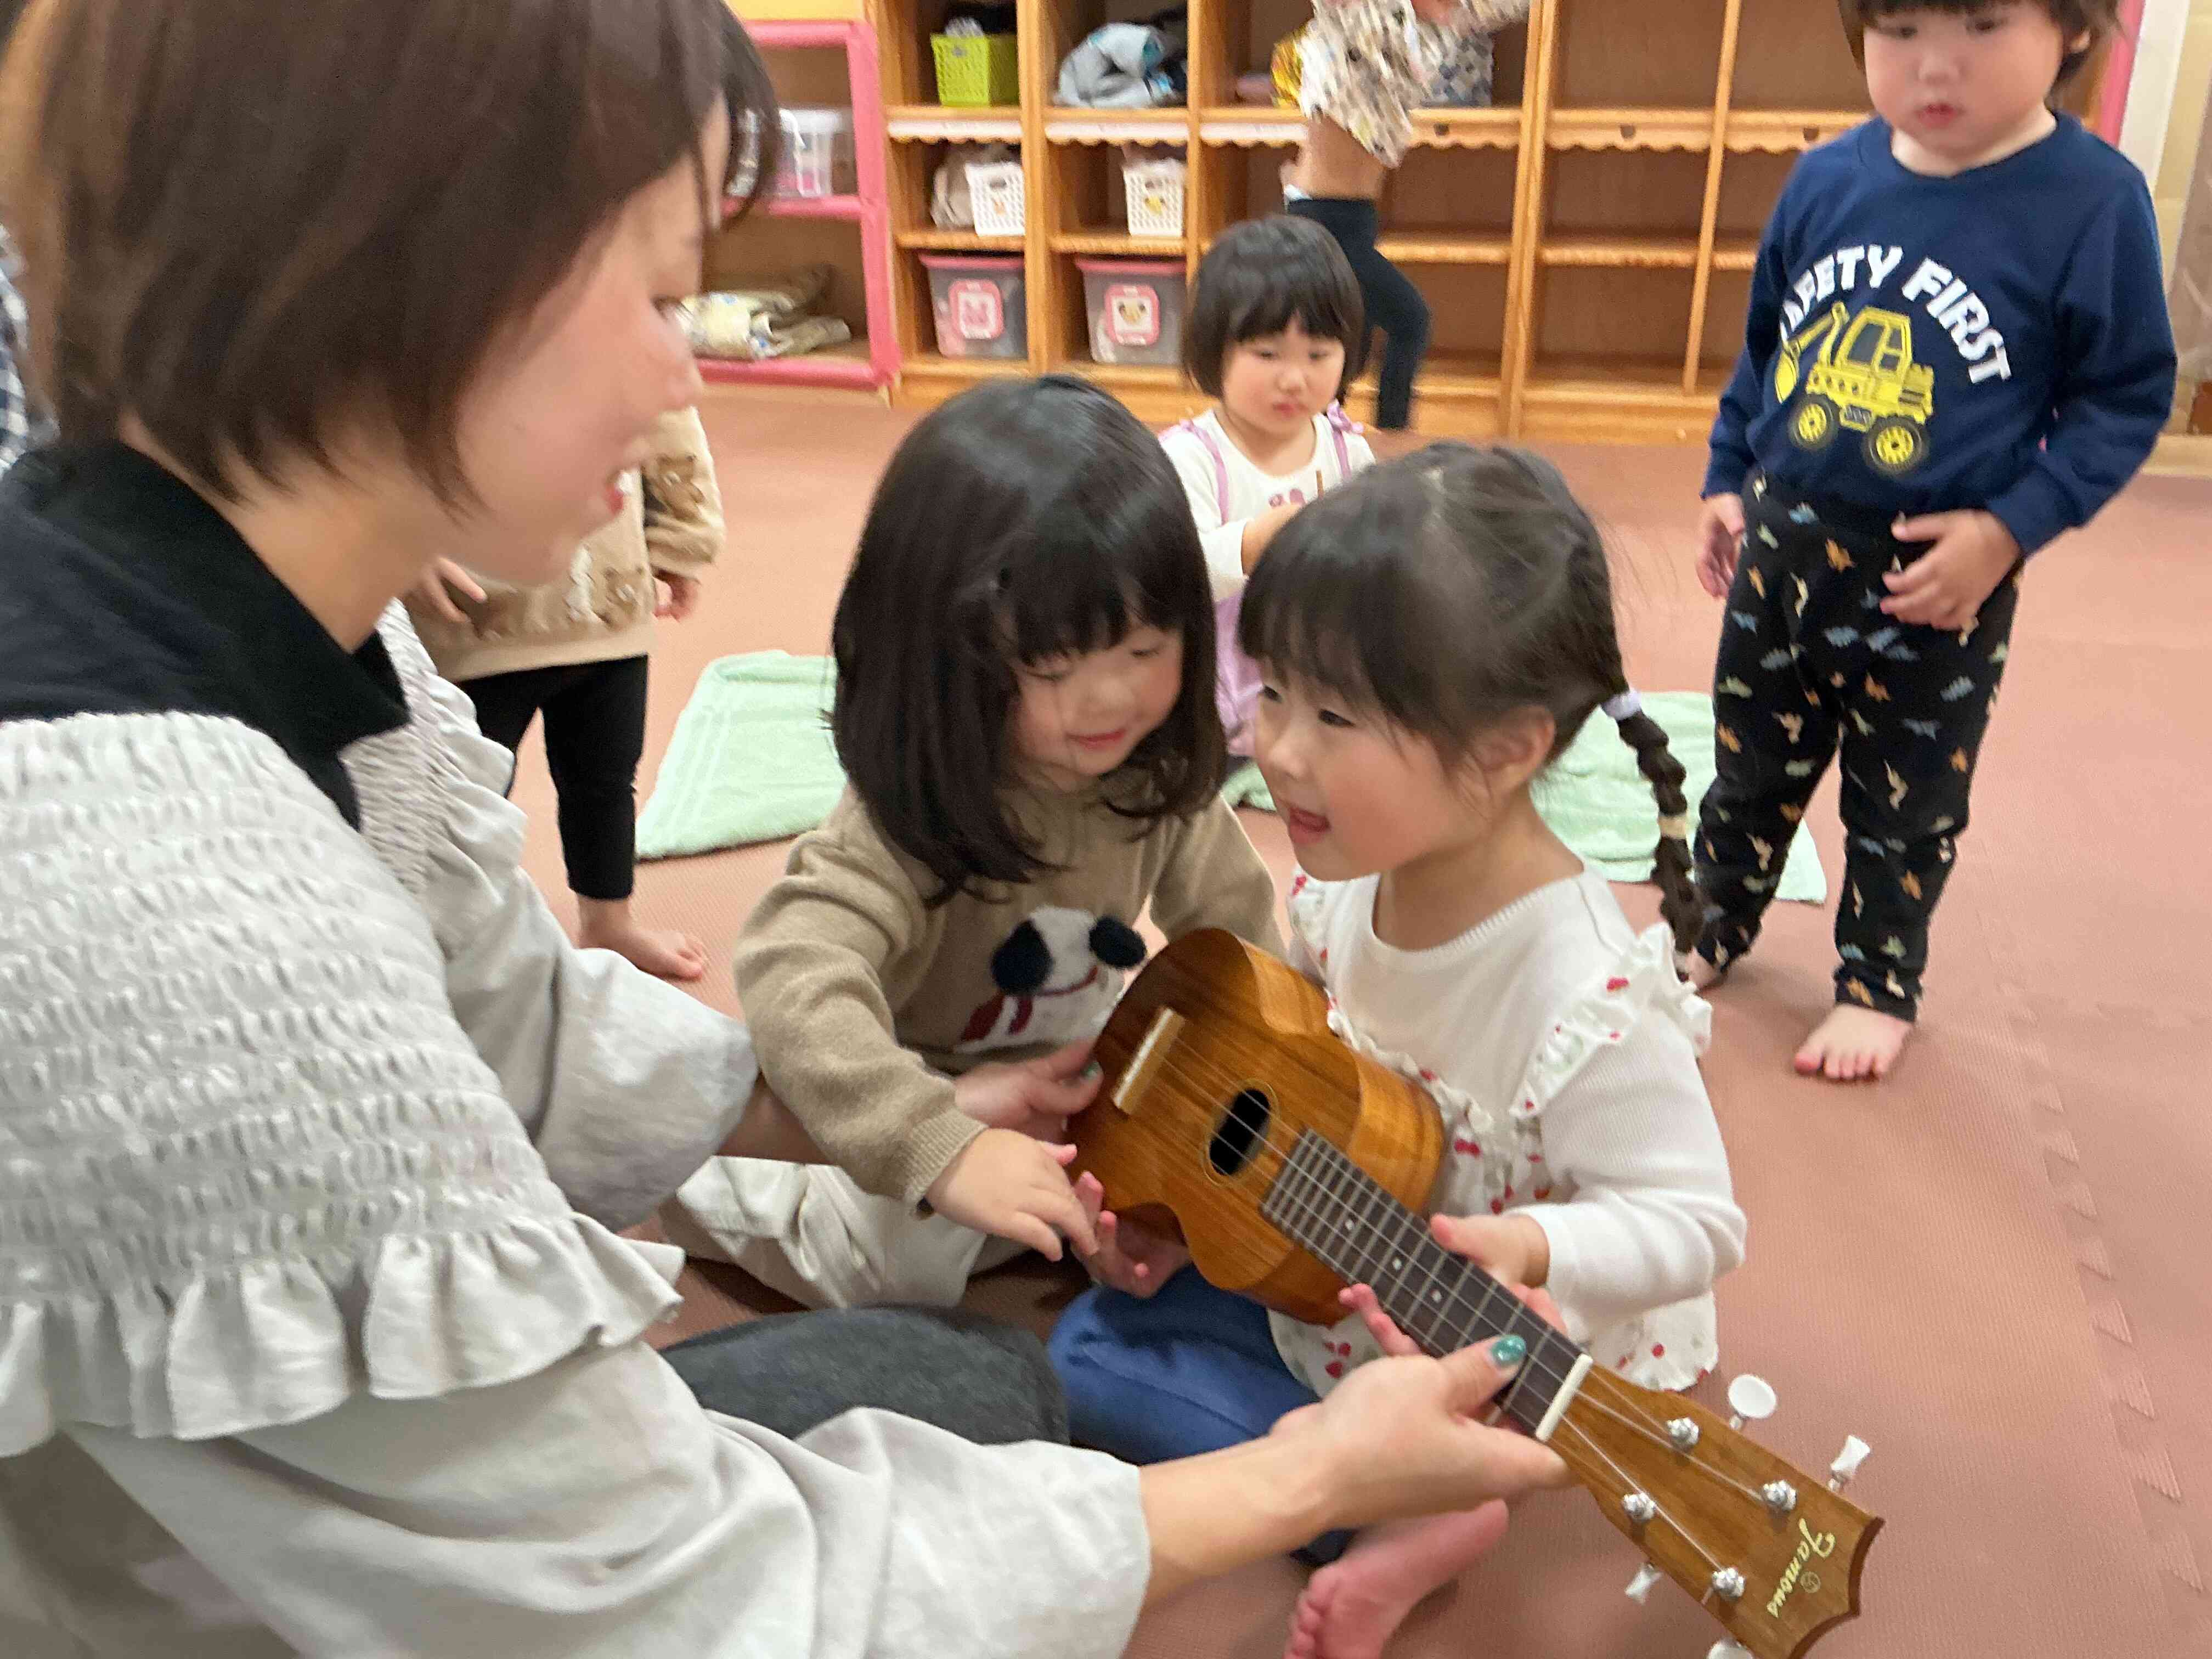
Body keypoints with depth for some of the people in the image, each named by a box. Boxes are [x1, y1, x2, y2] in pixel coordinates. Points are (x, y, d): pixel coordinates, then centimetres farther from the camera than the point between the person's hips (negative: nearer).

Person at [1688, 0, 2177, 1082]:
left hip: (1943, 577, -3)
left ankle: (1879, 985, 34)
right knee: (1751, 762, 19)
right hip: (1783, 541, 4)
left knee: (1907, 800, 14)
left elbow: (2128, 399, -10)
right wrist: (1727, 481, 9)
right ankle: (1715, 927, 41)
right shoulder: (1826, 180, -4)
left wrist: (2009, 529, -19)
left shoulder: (2095, 199, -15)